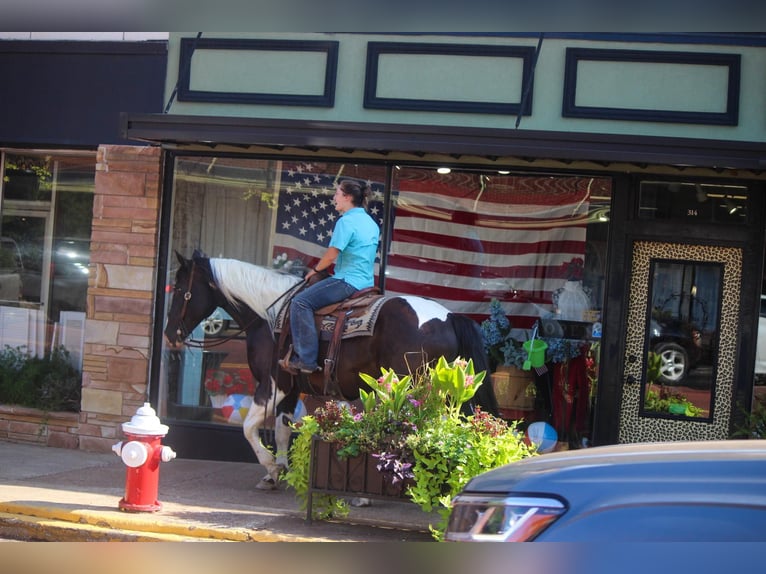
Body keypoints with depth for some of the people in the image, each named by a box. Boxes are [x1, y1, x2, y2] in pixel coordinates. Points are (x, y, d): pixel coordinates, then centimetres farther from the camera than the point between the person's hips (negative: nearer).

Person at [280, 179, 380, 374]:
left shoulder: (346, 221, -13)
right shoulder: (371, 223, 15)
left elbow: (331, 255, -17)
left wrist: (316, 269, 1)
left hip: (348, 282, -10)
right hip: (366, 283, 10)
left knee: (300, 302, -11)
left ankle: (306, 359, -16)